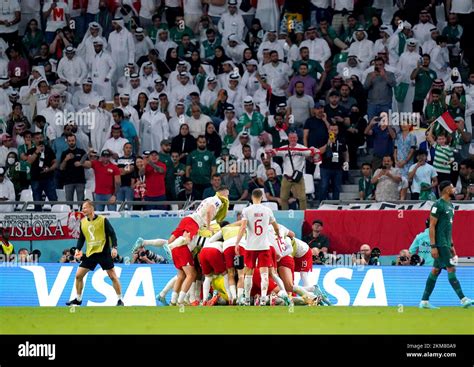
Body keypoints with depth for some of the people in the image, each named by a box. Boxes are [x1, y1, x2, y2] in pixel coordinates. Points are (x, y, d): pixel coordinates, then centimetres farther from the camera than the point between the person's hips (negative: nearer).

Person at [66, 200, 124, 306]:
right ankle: (78, 299, 15)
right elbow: (81, 238, 15)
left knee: (112, 276, -4)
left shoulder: (103, 220, -9)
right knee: (78, 275, 1)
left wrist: (114, 247, -19)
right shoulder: (83, 222, 6)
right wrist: (78, 249, 0)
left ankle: (120, 300, 6)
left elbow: (112, 234, -8)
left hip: (103, 252, -5)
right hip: (90, 253, 5)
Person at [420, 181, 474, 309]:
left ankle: (424, 301, 10)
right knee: (451, 269, -10)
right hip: (440, 244, -9)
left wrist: (451, 245, 22)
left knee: (436, 270, 8)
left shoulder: (450, 205, 16)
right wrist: (433, 246, -19)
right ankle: (463, 299, -11)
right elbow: (432, 226, -15)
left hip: (446, 244, 9)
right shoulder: (438, 205, -12)